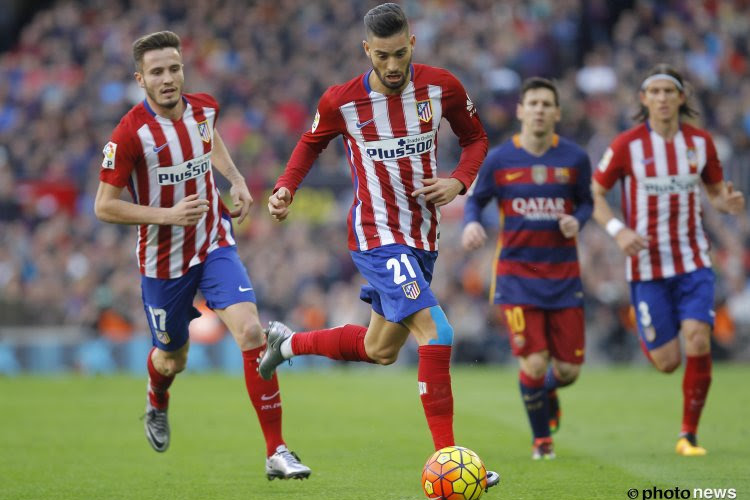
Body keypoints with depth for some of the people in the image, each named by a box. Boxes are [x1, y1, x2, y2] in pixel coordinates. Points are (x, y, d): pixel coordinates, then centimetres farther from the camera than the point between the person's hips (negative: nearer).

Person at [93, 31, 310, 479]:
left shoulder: (204, 108, -4)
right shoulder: (130, 134, -19)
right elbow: (104, 206, -15)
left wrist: (237, 180, 9)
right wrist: (166, 215, -25)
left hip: (215, 245, 3)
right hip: (163, 259, -2)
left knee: (251, 330, -19)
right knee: (171, 360, 13)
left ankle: (276, 452, -16)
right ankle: (157, 405, 54)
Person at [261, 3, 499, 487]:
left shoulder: (442, 87, -6)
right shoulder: (340, 101, -10)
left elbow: (476, 138, 10)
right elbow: (312, 143, 10)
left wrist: (458, 181, -9)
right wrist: (286, 187, -5)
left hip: (423, 237, 5)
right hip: (377, 235, -5)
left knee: (380, 351, 18)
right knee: (436, 333, -22)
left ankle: (289, 342, 42)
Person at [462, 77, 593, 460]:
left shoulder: (574, 158, -1)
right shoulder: (498, 159, -4)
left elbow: (586, 202, 11)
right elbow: (475, 199, 8)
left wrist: (577, 220, -12)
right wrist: (471, 224, -14)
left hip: (563, 275, 2)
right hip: (516, 274, -2)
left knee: (568, 369, 1)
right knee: (534, 363, -14)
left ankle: (548, 394, 41)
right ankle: (541, 439, 12)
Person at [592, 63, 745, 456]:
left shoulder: (700, 142, 1)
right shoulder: (627, 145, -8)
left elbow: (715, 191, 14)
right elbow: (594, 195, -1)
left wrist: (729, 203, -11)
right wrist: (618, 231, -18)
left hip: (693, 262, 2)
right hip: (647, 265, -2)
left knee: (698, 342, -17)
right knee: (667, 362, -2)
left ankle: (689, 435, -2)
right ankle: (646, 337, 37)